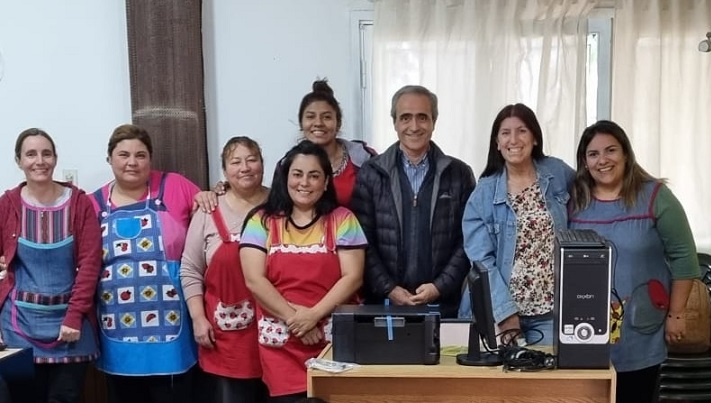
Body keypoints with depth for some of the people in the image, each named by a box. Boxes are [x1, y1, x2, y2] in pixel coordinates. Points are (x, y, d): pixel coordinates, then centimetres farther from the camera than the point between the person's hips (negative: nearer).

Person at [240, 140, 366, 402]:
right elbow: (254, 279, -4)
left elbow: (353, 277, -4)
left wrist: (313, 315, -15)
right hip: (281, 343, 0)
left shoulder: (342, 220, 4)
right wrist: (293, 318, -12)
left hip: (334, 339, 0)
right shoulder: (262, 221, 5)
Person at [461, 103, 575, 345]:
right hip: (500, 310, -1)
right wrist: (506, 314, -16)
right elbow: (482, 259, -7)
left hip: (551, 310, 1)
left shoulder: (558, 173, 2)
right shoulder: (484, 194, -3)